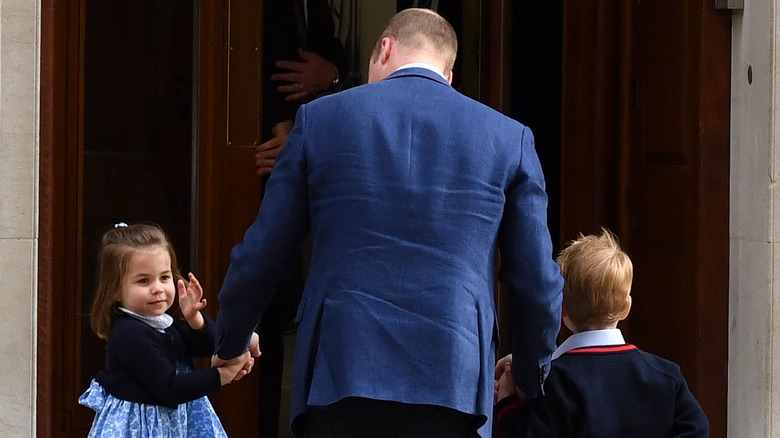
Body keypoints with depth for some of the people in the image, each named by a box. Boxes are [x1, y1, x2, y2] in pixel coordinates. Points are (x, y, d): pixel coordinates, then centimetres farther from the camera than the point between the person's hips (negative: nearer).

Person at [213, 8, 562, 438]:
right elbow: (538, 282, 9)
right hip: (452, 383, 0)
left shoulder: (320, 118, 6)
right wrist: (530, 373, 27)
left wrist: (231, 342, 28)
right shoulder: (509, 138, 7)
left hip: (340, 376, 0)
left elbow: (260, 258, 10)